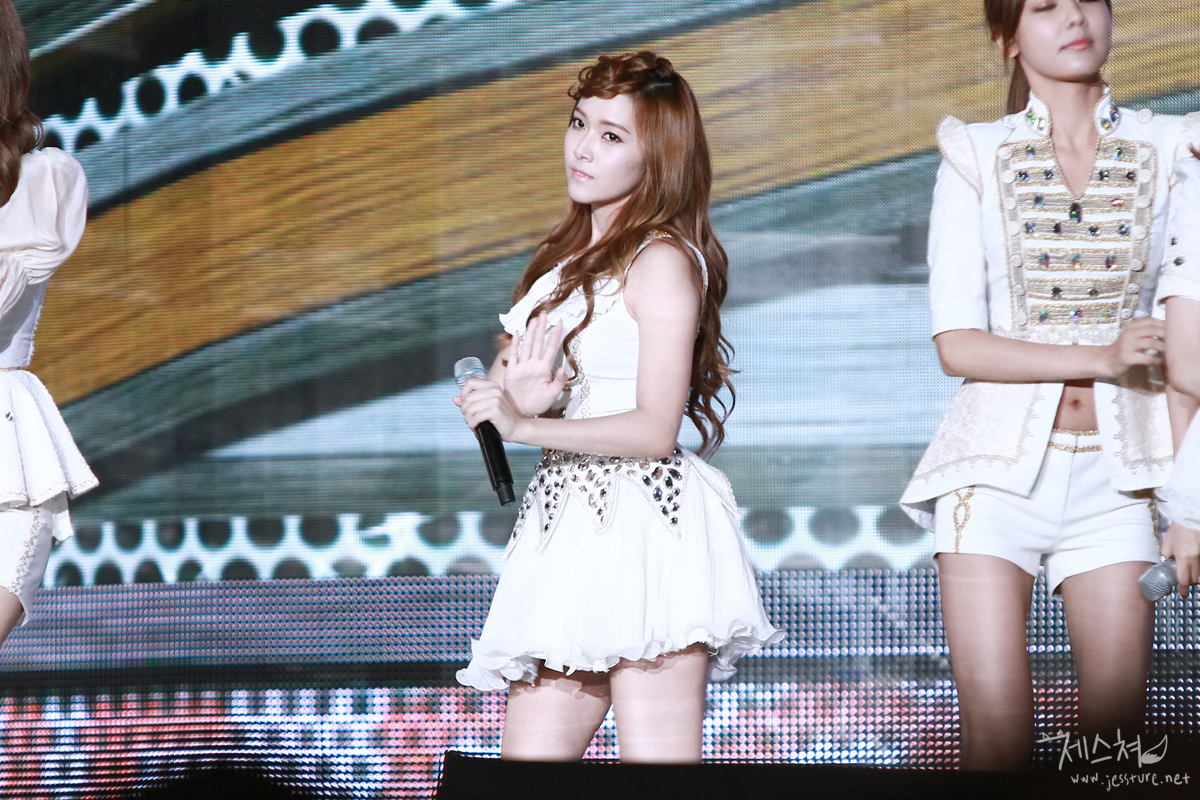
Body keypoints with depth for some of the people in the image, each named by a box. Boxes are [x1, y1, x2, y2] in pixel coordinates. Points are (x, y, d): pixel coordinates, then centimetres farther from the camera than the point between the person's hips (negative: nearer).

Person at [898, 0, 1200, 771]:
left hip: (1114, 474, 1)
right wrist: (1100, 357, -14)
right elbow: (957, 343, -4)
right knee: (998, 736, -5)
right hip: (999, 464, -1)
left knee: (1116, 731, 0)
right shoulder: (976, 159, 3)